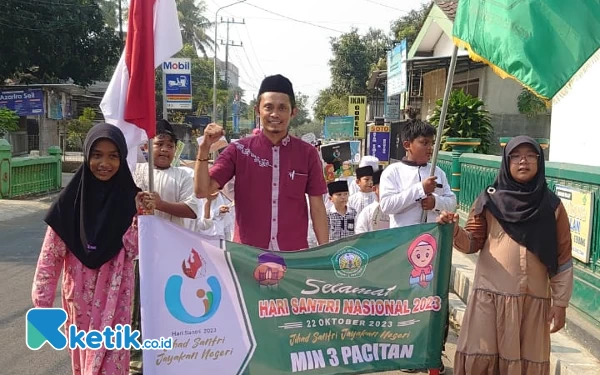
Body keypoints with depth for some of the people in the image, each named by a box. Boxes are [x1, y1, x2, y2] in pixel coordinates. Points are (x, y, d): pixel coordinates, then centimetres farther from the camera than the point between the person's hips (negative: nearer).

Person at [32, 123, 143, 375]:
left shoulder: (130, 198, -7)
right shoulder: (71, 198, -8)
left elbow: (131, 249, -9)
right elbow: (51, 252, -5)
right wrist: (42, 300, -7)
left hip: (115, 292, -1)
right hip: (79, 290, 1)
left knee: (111, 353, 1)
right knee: (82, 351, 16)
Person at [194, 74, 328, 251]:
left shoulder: (307, 153, 1)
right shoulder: (239, 150, -1)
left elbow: (317, 207, 4)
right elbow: (202, 190, -6)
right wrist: (204, 148, -19)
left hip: (294, 253, 1)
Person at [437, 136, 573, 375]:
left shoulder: (552, 206, 1)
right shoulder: (490, 200, 1)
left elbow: (562, 258, 2)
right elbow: (473, 243, 0)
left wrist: (560, 301, 1)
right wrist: (455, 231, -20)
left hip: (533, 299, 1)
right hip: (490, 295, 0)